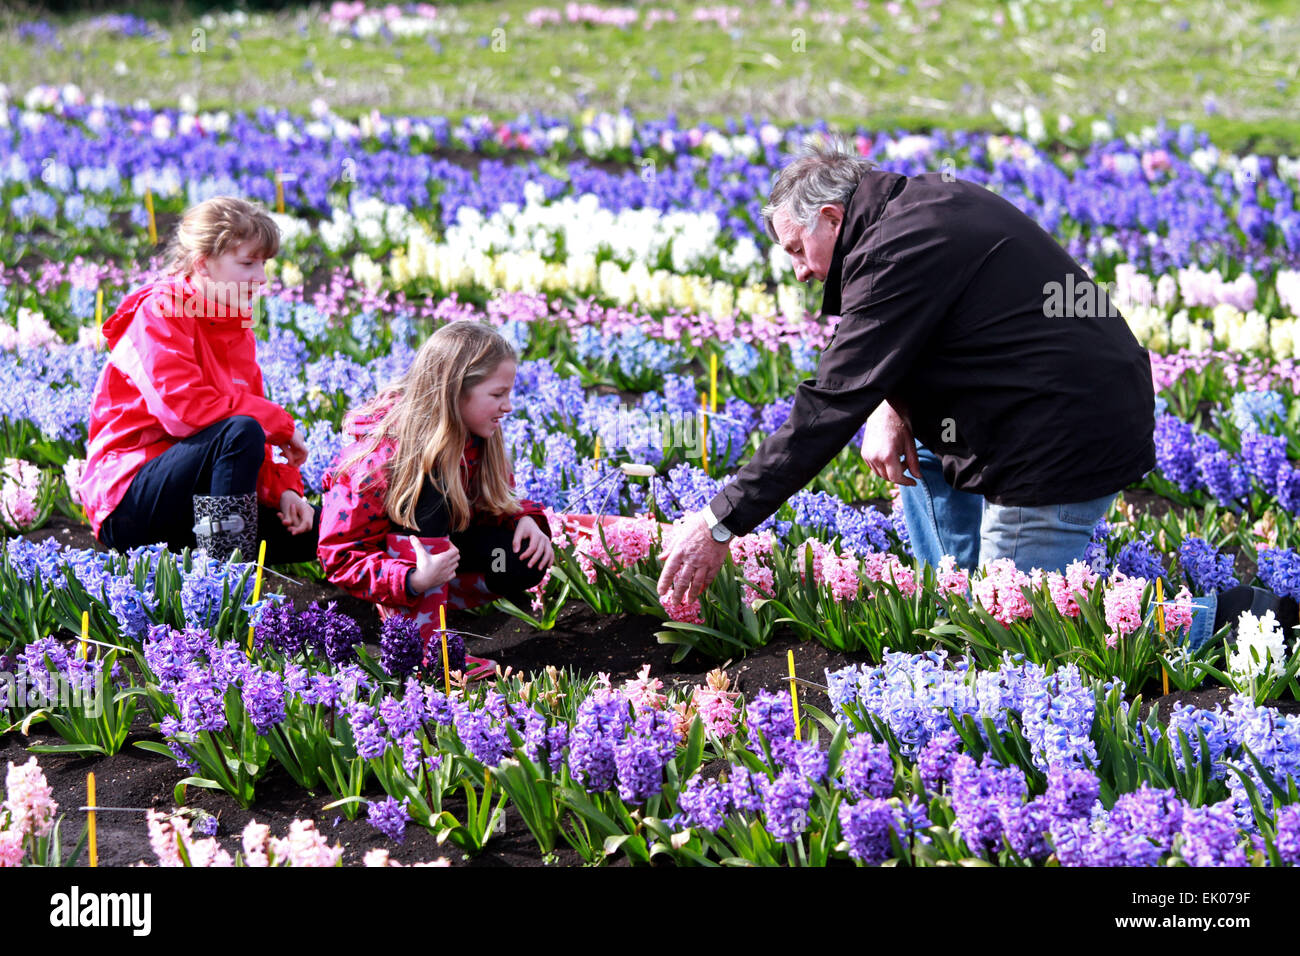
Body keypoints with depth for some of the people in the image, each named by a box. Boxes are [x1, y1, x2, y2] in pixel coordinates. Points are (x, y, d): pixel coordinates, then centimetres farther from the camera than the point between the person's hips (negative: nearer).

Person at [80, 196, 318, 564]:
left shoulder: (237, 328, 15)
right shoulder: (159, 311, -10)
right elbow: (184, 408, -25)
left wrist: (283, 490, -5)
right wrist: (281, 424, -16)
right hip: (127, 496, -8)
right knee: (241, 431, -33)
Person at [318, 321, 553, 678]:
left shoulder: (476, 435, -12)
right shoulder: (380, 454, -32)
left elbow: (494, 499, 4)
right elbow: (341, 556, -30)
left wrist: (523, 519, -19)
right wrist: (413, 580, -45)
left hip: (437, 544, 6)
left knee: (525, 564, -20)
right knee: (431, 484, -35)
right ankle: (423, 639, -35)